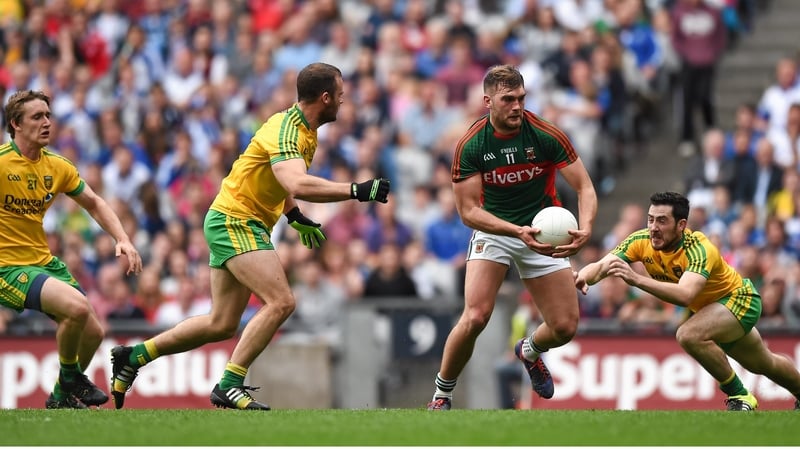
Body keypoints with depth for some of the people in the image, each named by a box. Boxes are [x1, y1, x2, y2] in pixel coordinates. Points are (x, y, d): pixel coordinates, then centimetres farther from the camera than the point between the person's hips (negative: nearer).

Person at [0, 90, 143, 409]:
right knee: (77, 307, -28)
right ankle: (70, 377, -3)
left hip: (45, 261, 8)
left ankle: (62, 397, 29)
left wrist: (122, 240, 5)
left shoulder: (56, 166, 5)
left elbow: (93, 203, 18)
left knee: (93, 333, 4)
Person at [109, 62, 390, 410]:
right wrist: (356, 191, -39)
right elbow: (298, 185, -39)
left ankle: (134, 356, 22)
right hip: (233, 221, -10)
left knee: (222, 324, 11)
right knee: (281, 302, -22)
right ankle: (229, 385, -20)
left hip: (248, 225, 10)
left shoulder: (305, 130, 10)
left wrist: (296, 217, 22)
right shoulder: (286, 131, -21)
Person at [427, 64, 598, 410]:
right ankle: (442, 393, 0)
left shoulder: (546, 136, -16)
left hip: (542, 233, 2)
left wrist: (585, 229, -35)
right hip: (493, 230, -2)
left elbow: (585, 188, -13)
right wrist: (518, 231, -33)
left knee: (565, 327, -1)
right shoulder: (471, 145, -16)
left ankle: (530, 350, 36)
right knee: (475, 317, -22)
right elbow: (468, 211, -17)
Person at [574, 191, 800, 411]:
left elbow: (685, 295, -55)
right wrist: (583, 277, -55)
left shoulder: (700, 250, -38)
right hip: (705, 305, 7)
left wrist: (637, 279, -66)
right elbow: (601, 266, -32)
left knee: (689, 334, -34)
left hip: (739, 299, -7)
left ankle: (740, 397, -15)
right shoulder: (642, 241, -22)